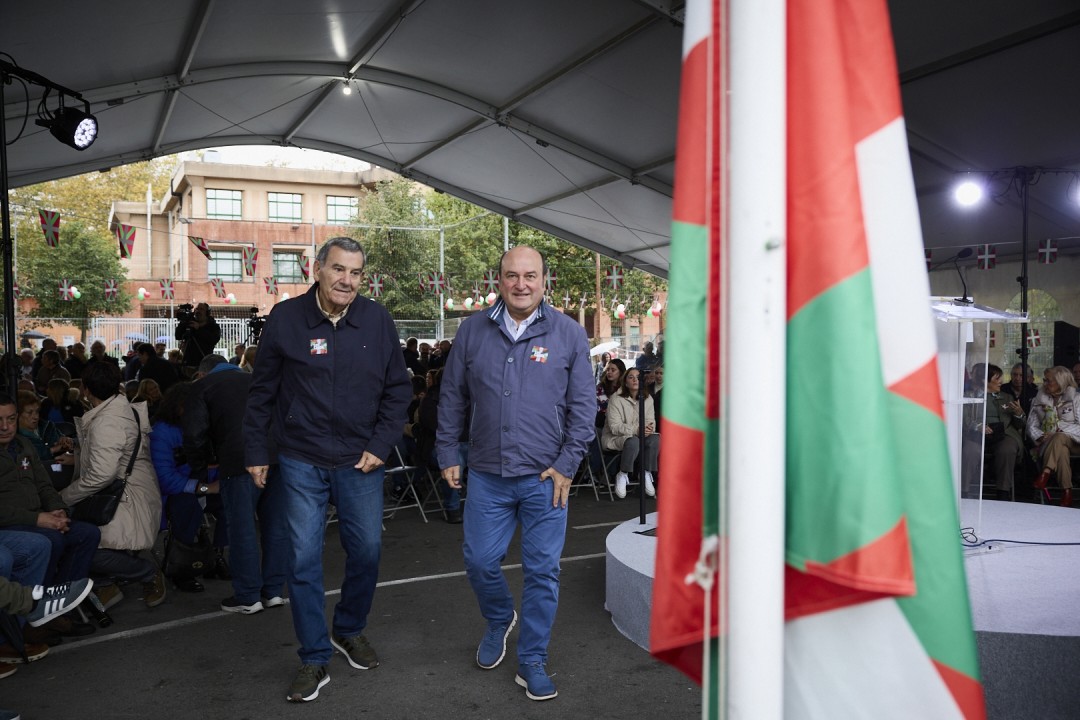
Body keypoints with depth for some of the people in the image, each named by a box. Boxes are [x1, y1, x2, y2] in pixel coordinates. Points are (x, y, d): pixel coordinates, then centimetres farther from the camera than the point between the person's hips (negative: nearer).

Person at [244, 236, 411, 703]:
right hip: (302, 461, -1)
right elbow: (262, 392, 3)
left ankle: (350, 630, 36)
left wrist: (380, 446, -3)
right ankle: (315, 660, 17)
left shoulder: (377, 321, -3)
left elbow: (398, 389, 3)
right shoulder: (285, 318, -5)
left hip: (360, 460, 1)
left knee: (366, 550, 10)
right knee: (304, 559, 2)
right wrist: (256, 453, 4)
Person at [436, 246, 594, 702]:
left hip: (545, 478, -1)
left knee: (542, 571, 5)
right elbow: (452, 398, 9)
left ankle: (532, 662, 23)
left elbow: (583, 405, 0)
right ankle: (499, 621, 41)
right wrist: (447, 455, 6)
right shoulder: (472, 331, 3)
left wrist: (567, 464, -6)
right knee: (480, 562, 9)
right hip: (487, 476, 2)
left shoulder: (569, 334, -2)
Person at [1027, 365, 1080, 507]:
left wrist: (1059, 430, -19)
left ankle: (1046, 472, -46)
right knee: (1061, 450, -36)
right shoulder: (1039, 400, 15)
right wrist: (1040, 437, -13)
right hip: (1047, 442, 2)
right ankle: (1067, 491, -39)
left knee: (1059, 439, -39)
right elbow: (1031, 425, 8)